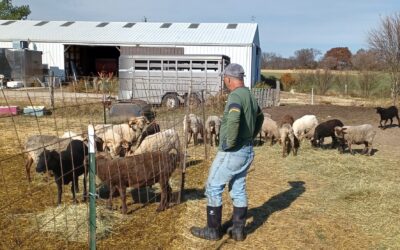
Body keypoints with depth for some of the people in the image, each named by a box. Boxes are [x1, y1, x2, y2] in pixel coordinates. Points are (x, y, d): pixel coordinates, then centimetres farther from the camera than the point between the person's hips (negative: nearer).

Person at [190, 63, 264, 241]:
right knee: (238, 190, 15)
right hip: (247, 151, 9)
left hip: (232, 152, -9)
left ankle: (213, 230, 12)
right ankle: (238, 230, 22)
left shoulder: (235, 96, -18)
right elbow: (260, 118, 28)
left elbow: (233, 120, -36)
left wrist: (229, 143, -24)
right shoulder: (250, 96, 11)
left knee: (213, 188, 4)